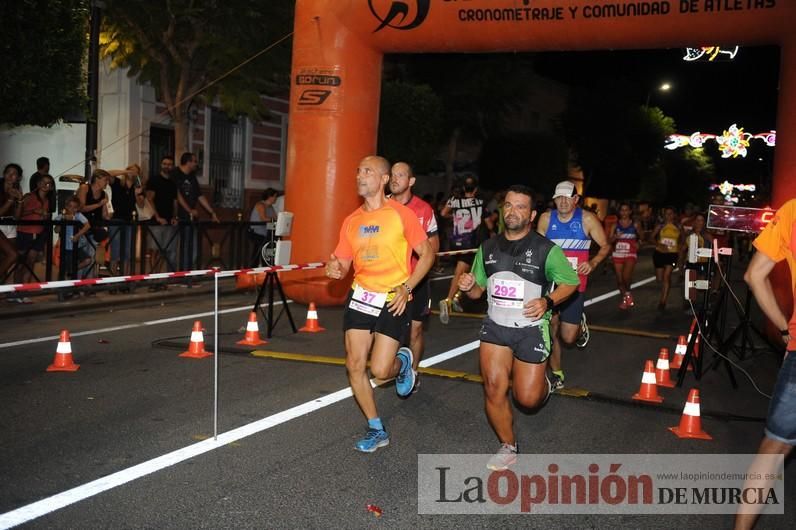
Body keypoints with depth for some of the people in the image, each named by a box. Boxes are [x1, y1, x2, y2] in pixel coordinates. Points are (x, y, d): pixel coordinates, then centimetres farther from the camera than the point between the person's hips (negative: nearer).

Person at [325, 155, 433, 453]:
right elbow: (343, 264, 12)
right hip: (360, 297, 5)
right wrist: (335, 269, -12)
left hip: (393, 300, -5)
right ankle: (377, 431, 17)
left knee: (380, 370, -9)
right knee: (355, 366, 0)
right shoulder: (351, 221, 7)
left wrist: (406, 288, -13)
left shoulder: (402, 214, -7)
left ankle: (402, 361, 30)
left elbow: (426, 254, -3)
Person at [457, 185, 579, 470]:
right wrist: (469, 287, -10)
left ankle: (543, 381, 37)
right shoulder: (488, 248, 4)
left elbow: (571, 282, 0)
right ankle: (507, 447, 15)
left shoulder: (547, 249, -9)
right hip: (495, 326, 3)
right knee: (493, 387, -7)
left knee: (528, 398, -1)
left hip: (531, 328, -3)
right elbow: (478, 289, 14)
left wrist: (547, 301, -18)